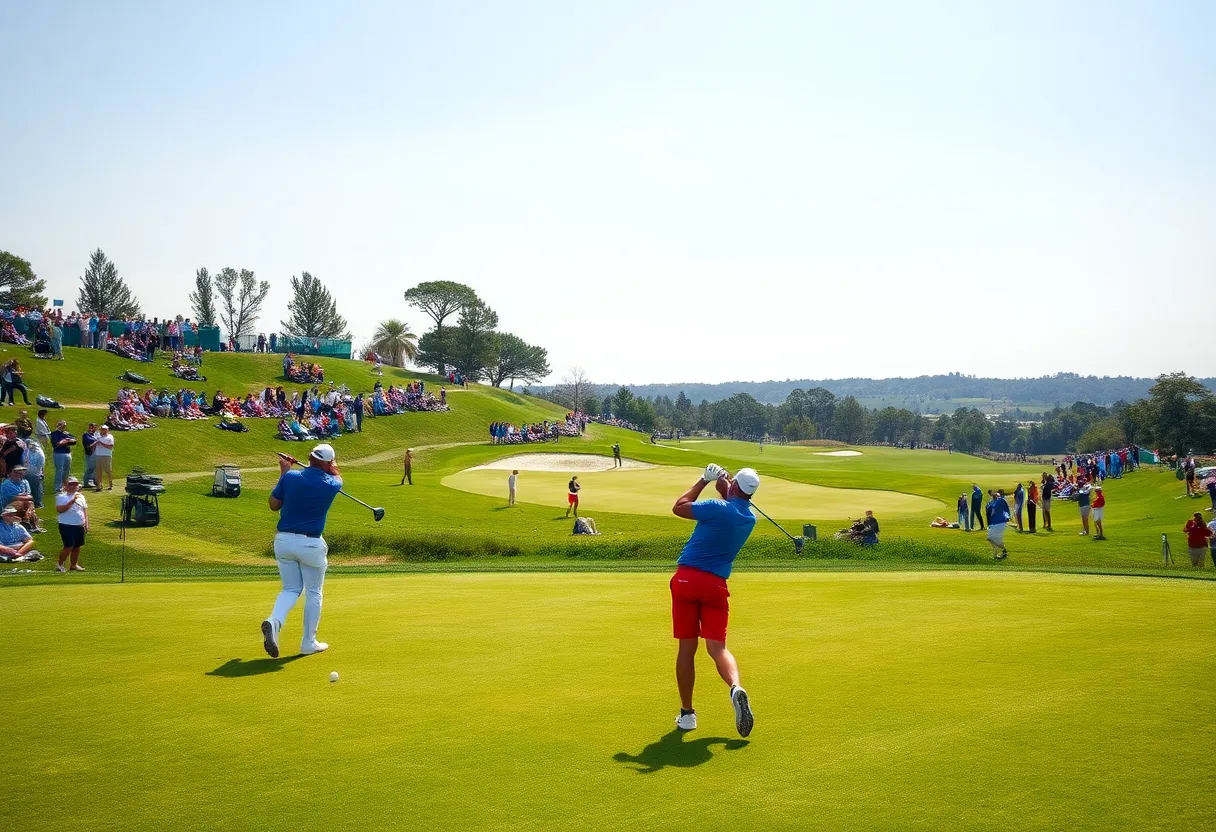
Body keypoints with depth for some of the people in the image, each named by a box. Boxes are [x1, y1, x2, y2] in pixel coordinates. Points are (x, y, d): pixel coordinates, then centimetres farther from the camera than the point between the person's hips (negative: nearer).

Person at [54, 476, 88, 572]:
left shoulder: (80, 496, 13)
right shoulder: (61, 496, -6)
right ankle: (59, 565, 7)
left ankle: (74, 564, 24)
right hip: (67, 526, -6)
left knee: (77, 546, 11)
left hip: (79, 526, 6)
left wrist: (86, 523, 10)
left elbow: (85, 510, 18)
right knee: (69, 546, -10)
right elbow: (59, 509, -19)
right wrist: (71, 502, -24)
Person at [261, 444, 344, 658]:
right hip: (311, 544, -2)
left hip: (283, 541, 2)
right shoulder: (331, 485, -7)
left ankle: (274, 621, -13)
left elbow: (274, 505, 8)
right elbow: (338, 478, 18)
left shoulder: (290, 477, -6)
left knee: (291, 589, 16)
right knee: (313, 593, 14)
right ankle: (309, 643, 20)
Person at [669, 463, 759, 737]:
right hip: (716, 584, 3)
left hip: (687, 578, -3)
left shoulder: (718, 508, -11)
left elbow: (678, 507, 2)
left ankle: (687, 713, 11)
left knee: (687, 648, 5)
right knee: (717, 646, 2)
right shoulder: (750, 518, 8)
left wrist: (704, 480, 8)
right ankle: (736, 687, -28)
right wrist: (723, 484, 17)